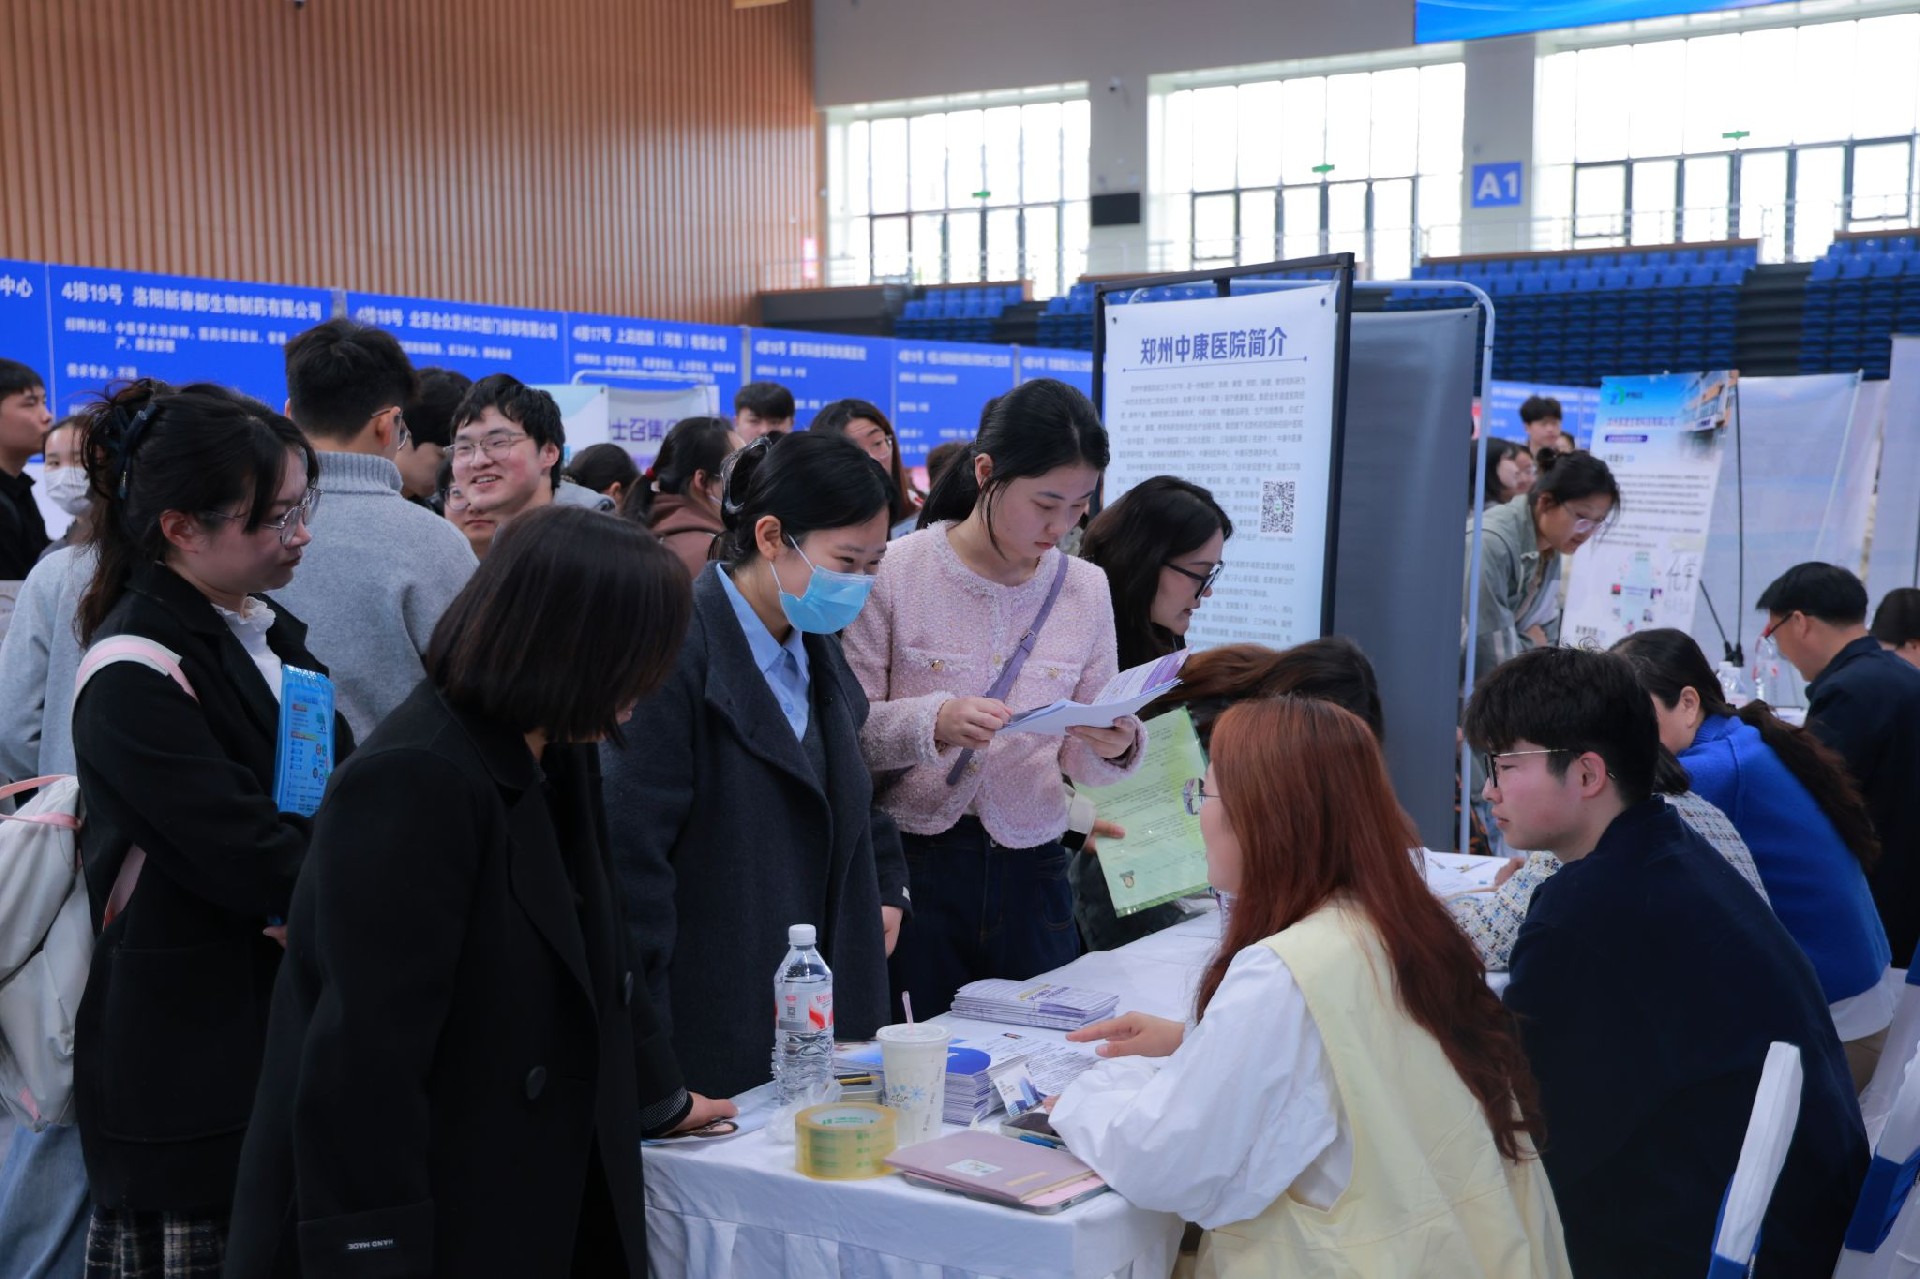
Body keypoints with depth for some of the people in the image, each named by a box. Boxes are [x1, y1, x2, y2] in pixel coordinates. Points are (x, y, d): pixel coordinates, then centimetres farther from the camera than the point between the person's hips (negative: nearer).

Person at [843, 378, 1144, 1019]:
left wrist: (1114, 748, -14)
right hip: (912, 863, -3)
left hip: (1030, 871, 3)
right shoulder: (898, 571, -8)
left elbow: (1081, 759, 8)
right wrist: (934, 722, -24)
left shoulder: (1086, 589, 3)